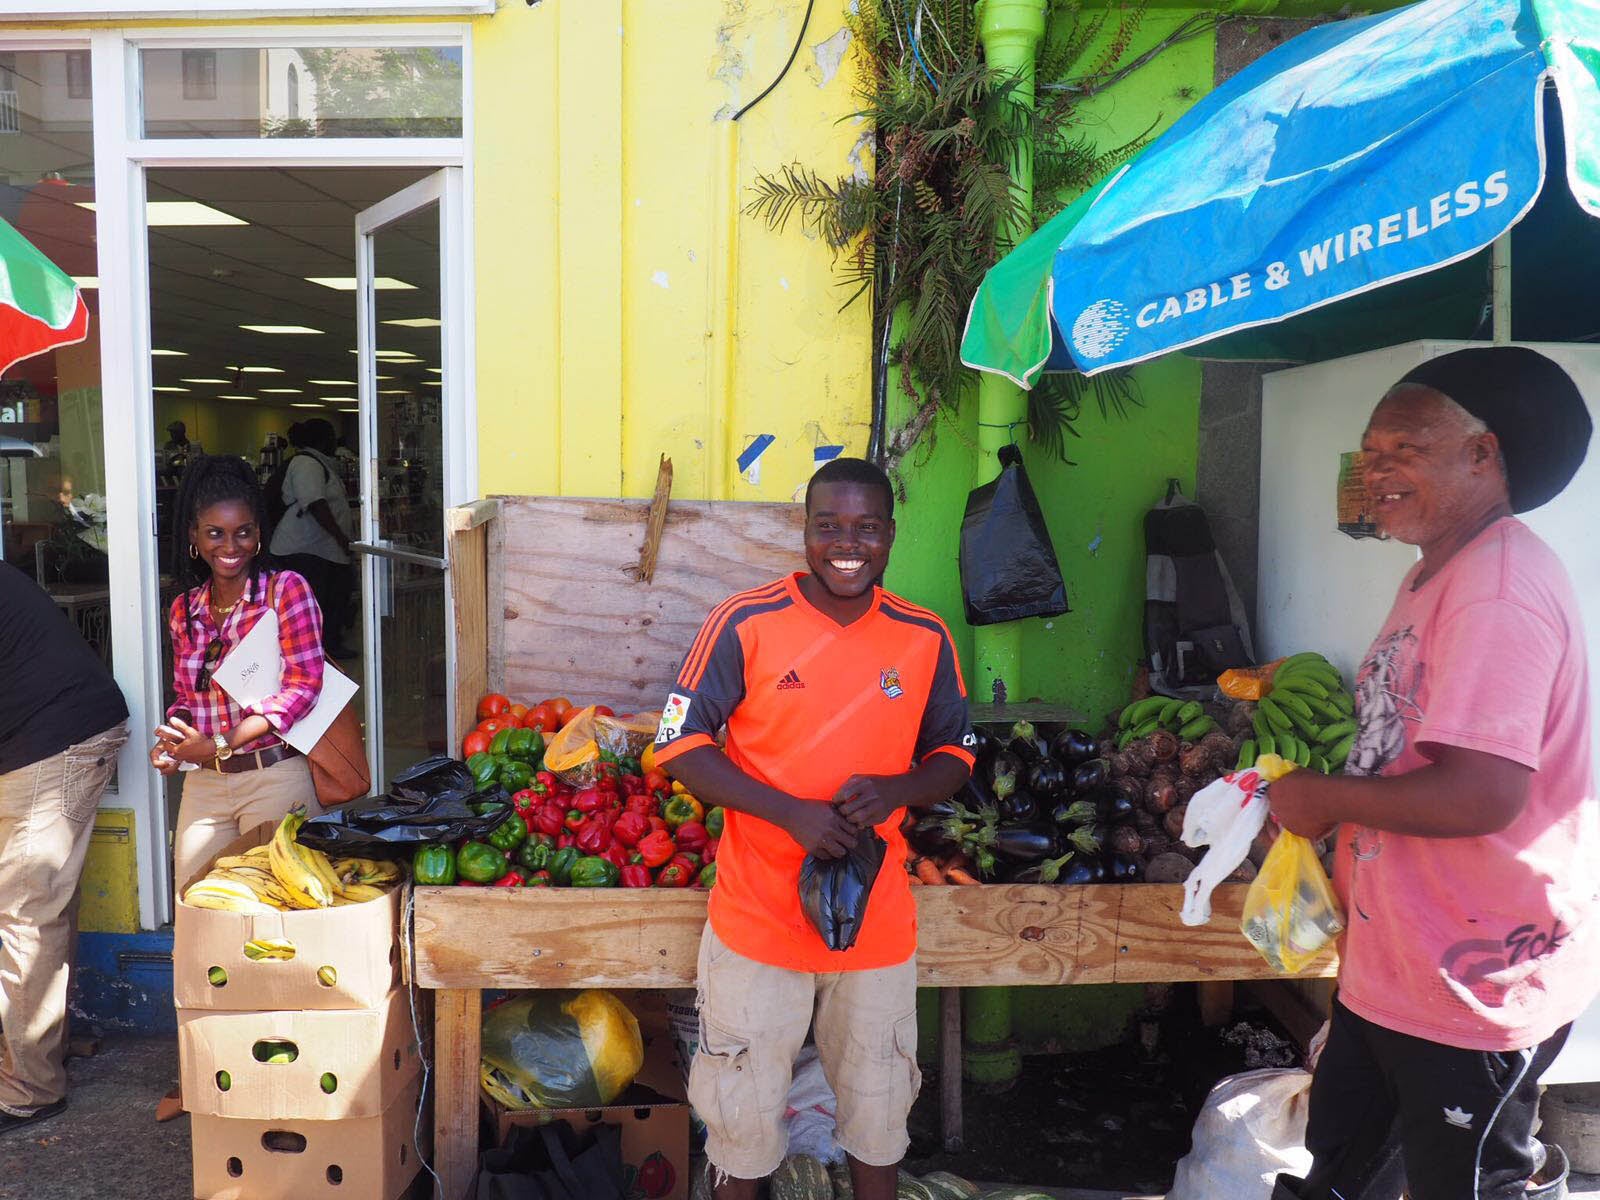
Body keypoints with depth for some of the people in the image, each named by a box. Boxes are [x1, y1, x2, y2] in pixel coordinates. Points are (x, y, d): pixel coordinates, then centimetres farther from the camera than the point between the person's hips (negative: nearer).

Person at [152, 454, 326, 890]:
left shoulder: (286, 589, -7)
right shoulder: (185, 610, 11)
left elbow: (303, 683, -15)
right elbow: (184, 696, 20)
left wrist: (221, 745, -19)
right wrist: (171, 743, -2)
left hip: (274, 777, -5)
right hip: (203, 784, 5)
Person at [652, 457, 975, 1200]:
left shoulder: (925, 638, -2)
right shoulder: (745, 624, -12)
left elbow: (956, 755, 7)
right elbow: (680, 746, -10)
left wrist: (892, 792, -15)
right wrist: (791, 811, -21)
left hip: (878, 920, 3)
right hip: (758, 917, -2)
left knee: (879, 1105, 20)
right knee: (743, 1110, 15)